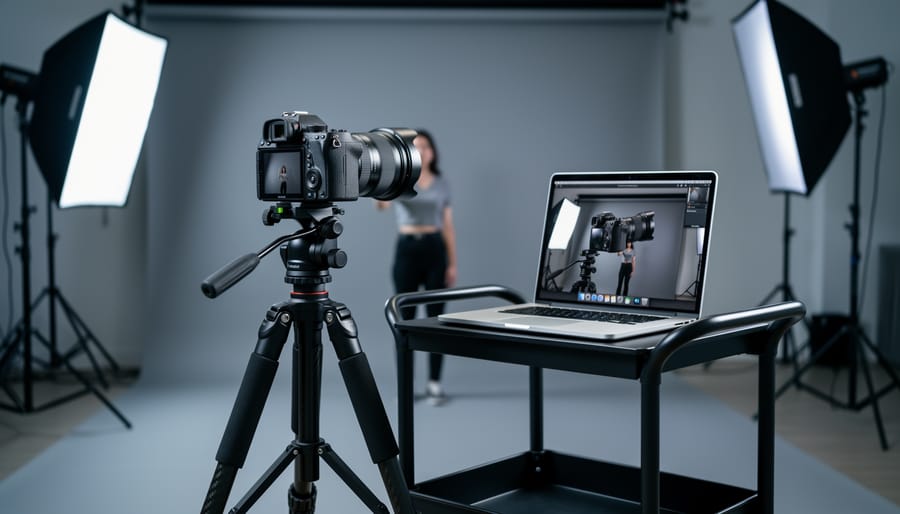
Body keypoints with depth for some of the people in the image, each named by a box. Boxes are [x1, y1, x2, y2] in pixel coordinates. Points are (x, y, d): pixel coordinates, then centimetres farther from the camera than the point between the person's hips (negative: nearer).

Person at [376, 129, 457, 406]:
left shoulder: (442, 183, 8)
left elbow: (448, 226, 9)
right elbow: (381, 204, -22)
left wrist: (453, 263, 3)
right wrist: (380, 198, -47)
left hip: (435, 250, 1)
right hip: (406, 250, -1)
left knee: (436, 317, 1)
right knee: (405, 318, 2)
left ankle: (434, 383, 8)